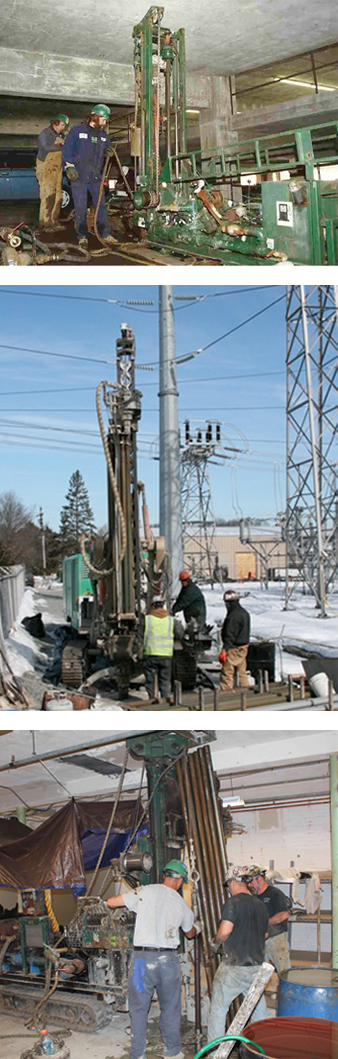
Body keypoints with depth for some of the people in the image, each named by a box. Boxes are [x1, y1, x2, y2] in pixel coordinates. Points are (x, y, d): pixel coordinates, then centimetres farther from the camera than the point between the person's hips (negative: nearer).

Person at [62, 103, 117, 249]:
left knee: (101, 206, 1)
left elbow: (106, 152, 21)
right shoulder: (77, 131, -2)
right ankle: (82, 237, 7)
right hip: (78, 177, -4)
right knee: (80, 208, 0)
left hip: (96, 177, 4)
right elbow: (67, 149, -2)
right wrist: (69, 166, -11)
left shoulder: (103, 135, 13)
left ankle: (105, 235, 7)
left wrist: (109, 153, -2)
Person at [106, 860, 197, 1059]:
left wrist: (129, 900, 21)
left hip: (143, 958, -2)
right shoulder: (182, 904, 8)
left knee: (139, 1009, 10)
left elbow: (111, 902, -2)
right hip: (169, 959, 2)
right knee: (171, 1009, 17)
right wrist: (198, 928, 52)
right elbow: (190, 933, 28)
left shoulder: (146, 892, -2)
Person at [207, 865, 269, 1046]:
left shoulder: (233, 902, -11)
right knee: (259, 1012, 17)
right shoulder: (261, 905, 8)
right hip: (257, 966, 6)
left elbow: (224, 931, -22)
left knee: (218, 1010, 7)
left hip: (233, 968, -6)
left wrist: (215, 943, -3)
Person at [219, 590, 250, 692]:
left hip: (234, 648, -9)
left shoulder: (233, 616, -21)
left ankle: (226, 692, -1)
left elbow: (230, 635, -24)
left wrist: (224, 650, -23)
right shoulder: (245, 613, 10)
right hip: (244, 646, 10)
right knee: (242, 670, 17)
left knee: (227, 671, -3)